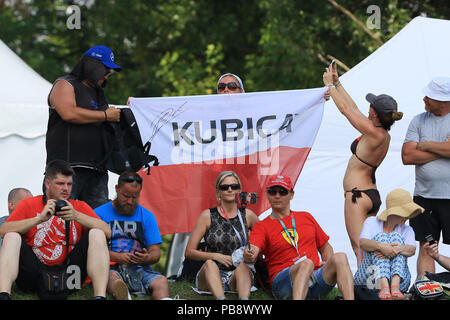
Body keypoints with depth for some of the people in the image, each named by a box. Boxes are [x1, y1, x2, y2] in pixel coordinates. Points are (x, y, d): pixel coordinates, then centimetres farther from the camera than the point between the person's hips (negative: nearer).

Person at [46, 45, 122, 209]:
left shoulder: (98, 92, 26)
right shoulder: (65, 85, 1)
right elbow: (69, 113, -18)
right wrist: (105, 115, -10)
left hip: (97, 169, 8)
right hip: (69, 165, -8)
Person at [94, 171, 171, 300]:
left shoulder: (147, 216, 17)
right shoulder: (100, 213, 9)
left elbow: (156, 252, 13)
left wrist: (147, 258, -12)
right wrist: (117, 257, -17)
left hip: (138, 269, 3)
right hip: (112, 268, -3)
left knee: (162, 281, -29)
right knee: (113, 277, -39)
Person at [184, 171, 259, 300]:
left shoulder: (247, 216, 8)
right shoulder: (208, 216, 5)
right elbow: (189, 252, 4)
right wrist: (215, 256, -10)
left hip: (237, 276, 0)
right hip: (211, 277, 0)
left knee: (242, 266, -33)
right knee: (210, 264, -33)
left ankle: (244, 299, -62)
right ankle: (220, 299, -60)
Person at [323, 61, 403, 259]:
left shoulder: (373, 132, -16)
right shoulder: (384, 135, 8)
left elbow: (345, 109, -7)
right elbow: (354, 109, 19)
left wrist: (330, 85, 6)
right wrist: (337, 83, 24)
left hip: (358, 195, -9)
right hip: (373, 195, 9)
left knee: (360, 249, -10)